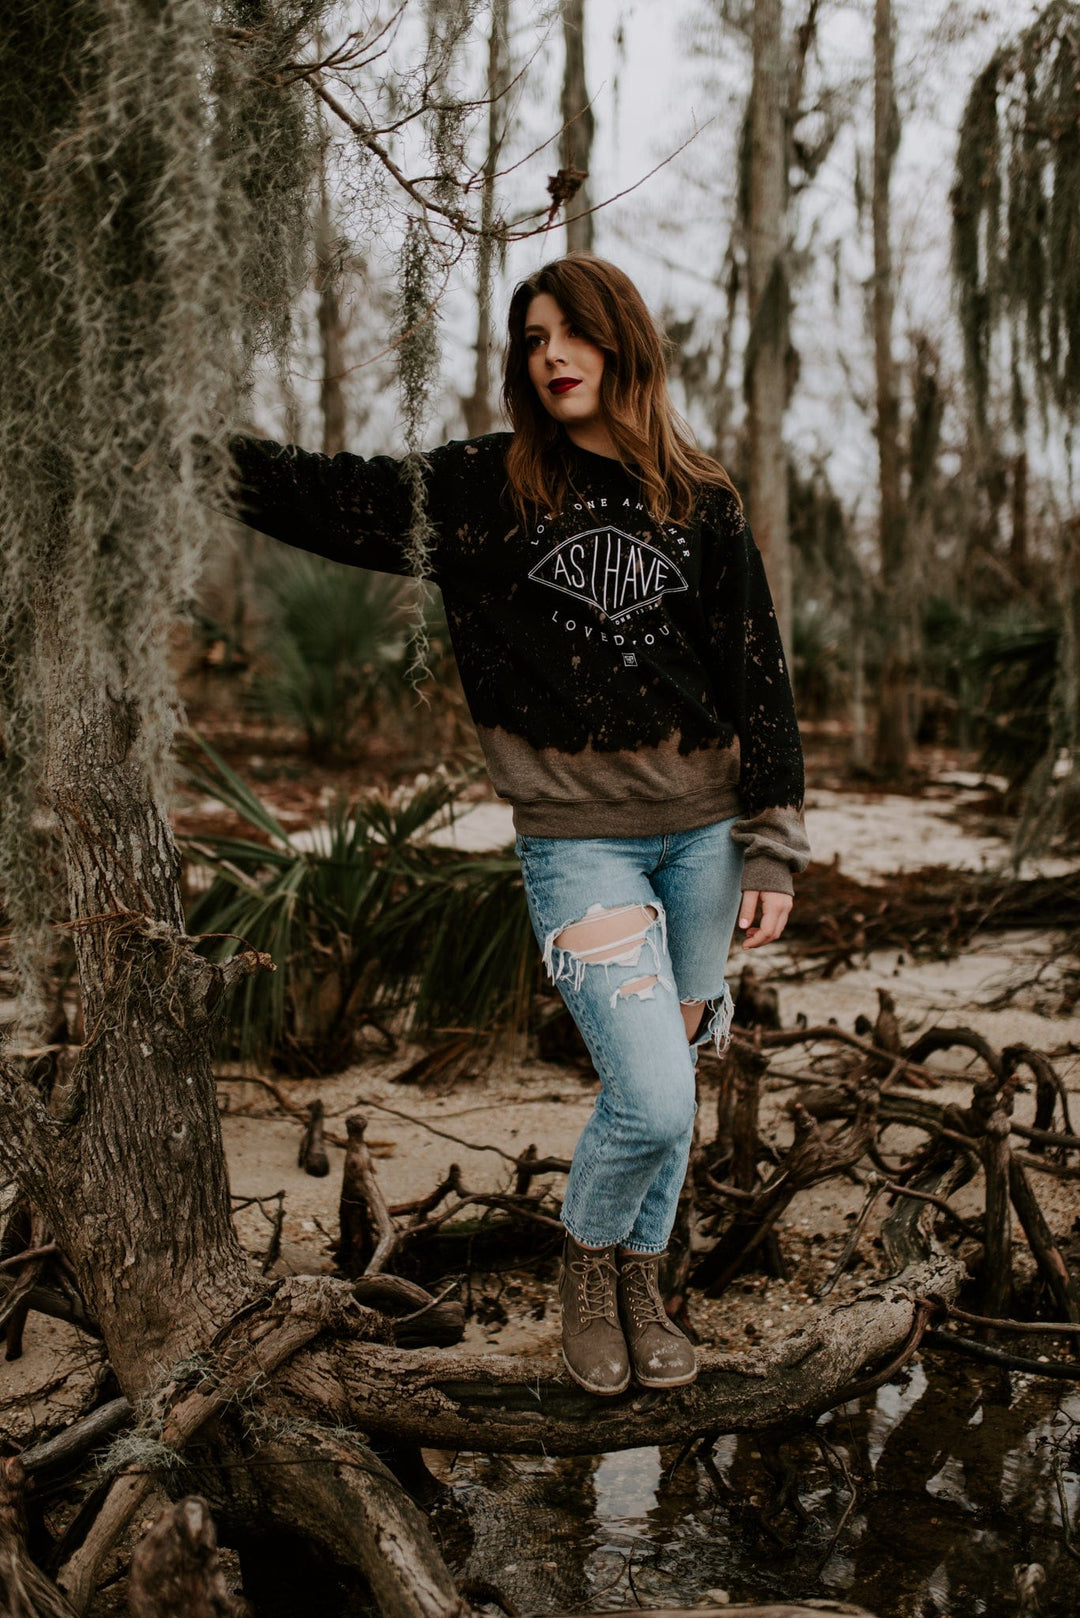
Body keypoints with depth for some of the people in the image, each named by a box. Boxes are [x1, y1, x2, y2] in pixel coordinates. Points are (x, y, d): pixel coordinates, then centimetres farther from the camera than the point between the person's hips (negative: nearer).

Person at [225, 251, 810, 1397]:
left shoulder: (700, 503, 4)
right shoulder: (482, 490, 0)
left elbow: (757, 680, 5)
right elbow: (330, 499, 0)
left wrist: (770, 850, 2)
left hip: (704, 829, 3)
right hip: (576, 840, -3)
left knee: (666, 1078, 12)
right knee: (653, 1103, -10)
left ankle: (639, 1282, 35)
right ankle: (586, 1265, 20)